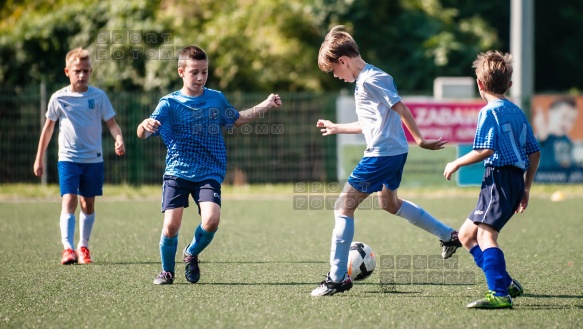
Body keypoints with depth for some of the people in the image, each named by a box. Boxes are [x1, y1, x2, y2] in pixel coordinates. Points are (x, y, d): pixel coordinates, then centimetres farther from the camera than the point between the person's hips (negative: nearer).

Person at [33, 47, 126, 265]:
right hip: (68, 158, -1)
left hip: (93, 158, 1)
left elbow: (111, 123, -1)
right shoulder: (59, 98, -2)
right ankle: (68, 248, -21)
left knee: (88, 203, 10)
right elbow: (48, 127, 8)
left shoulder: (99, 96, -2)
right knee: (69, 201, -15)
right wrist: (39, 158, 11)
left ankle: (83, 247, 25)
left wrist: (119, 140, -23)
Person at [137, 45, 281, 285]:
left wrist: (265, 106, 19)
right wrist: (145, 125, -37)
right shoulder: (170, 103, -4)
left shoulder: (217, 99, 7)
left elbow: (236, 120, 27)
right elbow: (142, 134, -13)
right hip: (177, 173, -2)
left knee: (211, 221, -21)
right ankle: (167, 271, 16)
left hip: (209, 175, 2)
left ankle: (192, 254, 12)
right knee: (171, 226, -13)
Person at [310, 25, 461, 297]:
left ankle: (338, 277, -6)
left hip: (381, 154, -11)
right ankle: (448, 235, 37)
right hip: (394, 152, 11)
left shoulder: (368, 80, -15)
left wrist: (420, 140, -22)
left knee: (343, 207, -7)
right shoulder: (370, 77, 16)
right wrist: (337, 128, 32)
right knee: (389, 203, 32)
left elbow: (400, 107, -21)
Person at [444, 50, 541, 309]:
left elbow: (485, 150, -18)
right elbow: (535, 153, 19)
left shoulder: (489, 112, -7)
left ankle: (499, 294, -34)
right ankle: (505, 282, 13)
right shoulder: (518, 113, 19)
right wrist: (525, 189, 24)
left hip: (500, 176, -9)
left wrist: (457, 163, -4)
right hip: (516, 179, 9)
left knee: (486, 233, -20)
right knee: (466, 234, 16)